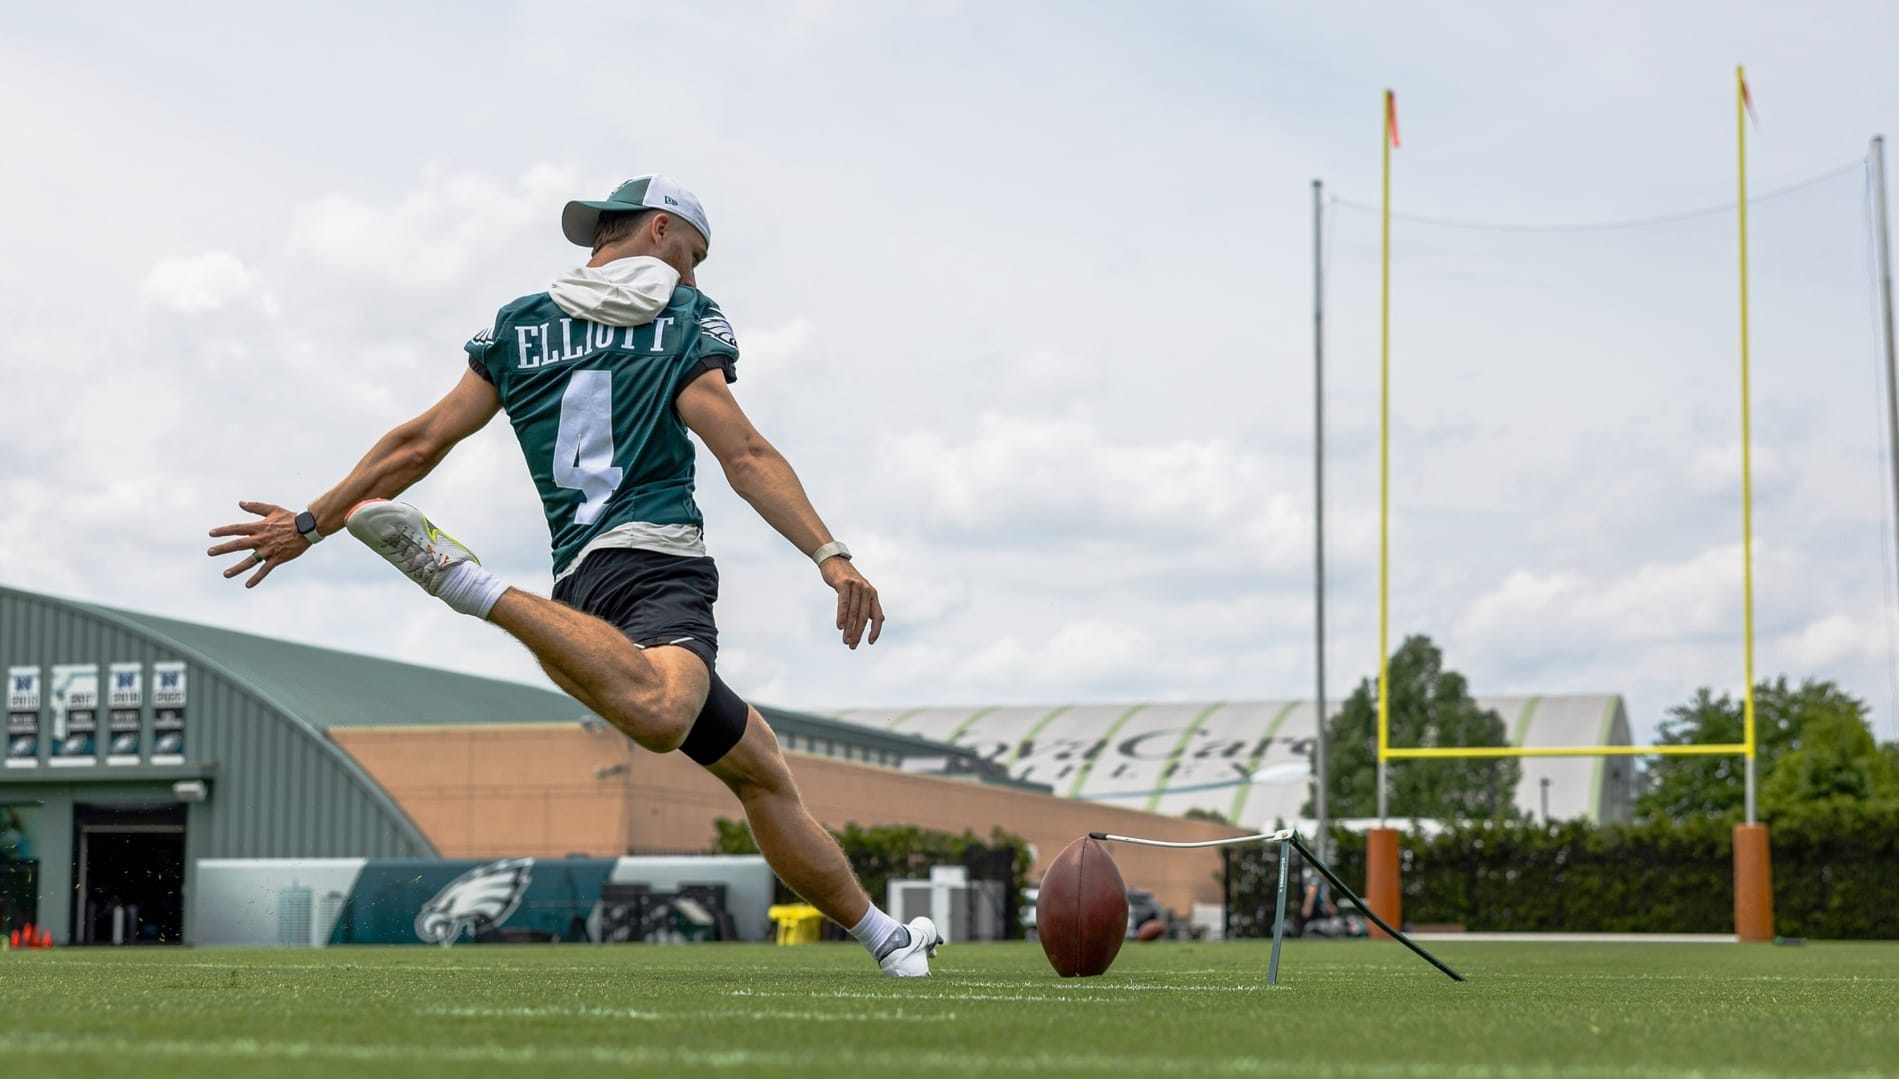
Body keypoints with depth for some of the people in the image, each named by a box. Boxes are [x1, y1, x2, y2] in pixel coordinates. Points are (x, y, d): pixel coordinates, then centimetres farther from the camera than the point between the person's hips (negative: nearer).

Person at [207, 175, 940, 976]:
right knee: (659, 716, -39)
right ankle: (469, 582, -40)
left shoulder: (517, 326, 22)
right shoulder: (686, 319, 10)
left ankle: (884, 938, 10)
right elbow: (744, 457, -3)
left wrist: (310, 524, 23)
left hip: (584, 576, 7)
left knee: (760, 770, 13)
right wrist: (832, 556, -9)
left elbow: (421, 444, 16)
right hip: (658, 560, -7)